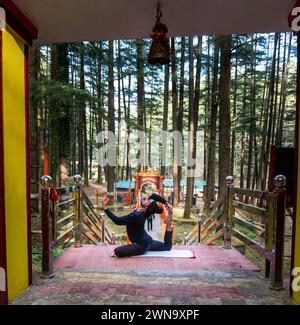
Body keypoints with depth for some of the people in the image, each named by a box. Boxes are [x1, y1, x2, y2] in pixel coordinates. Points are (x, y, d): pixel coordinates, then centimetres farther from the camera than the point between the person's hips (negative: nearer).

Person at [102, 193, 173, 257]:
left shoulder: (136, 216, -34)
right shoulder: (145, 211, -12)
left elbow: (118, 221, -31)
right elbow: (154, 195, -3)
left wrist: (105, 207, -32)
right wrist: (167, 203, -7)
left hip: (142, 245, -9)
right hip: (147, 242, 9)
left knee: (117, 251, -21)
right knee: (167, 246, 30)